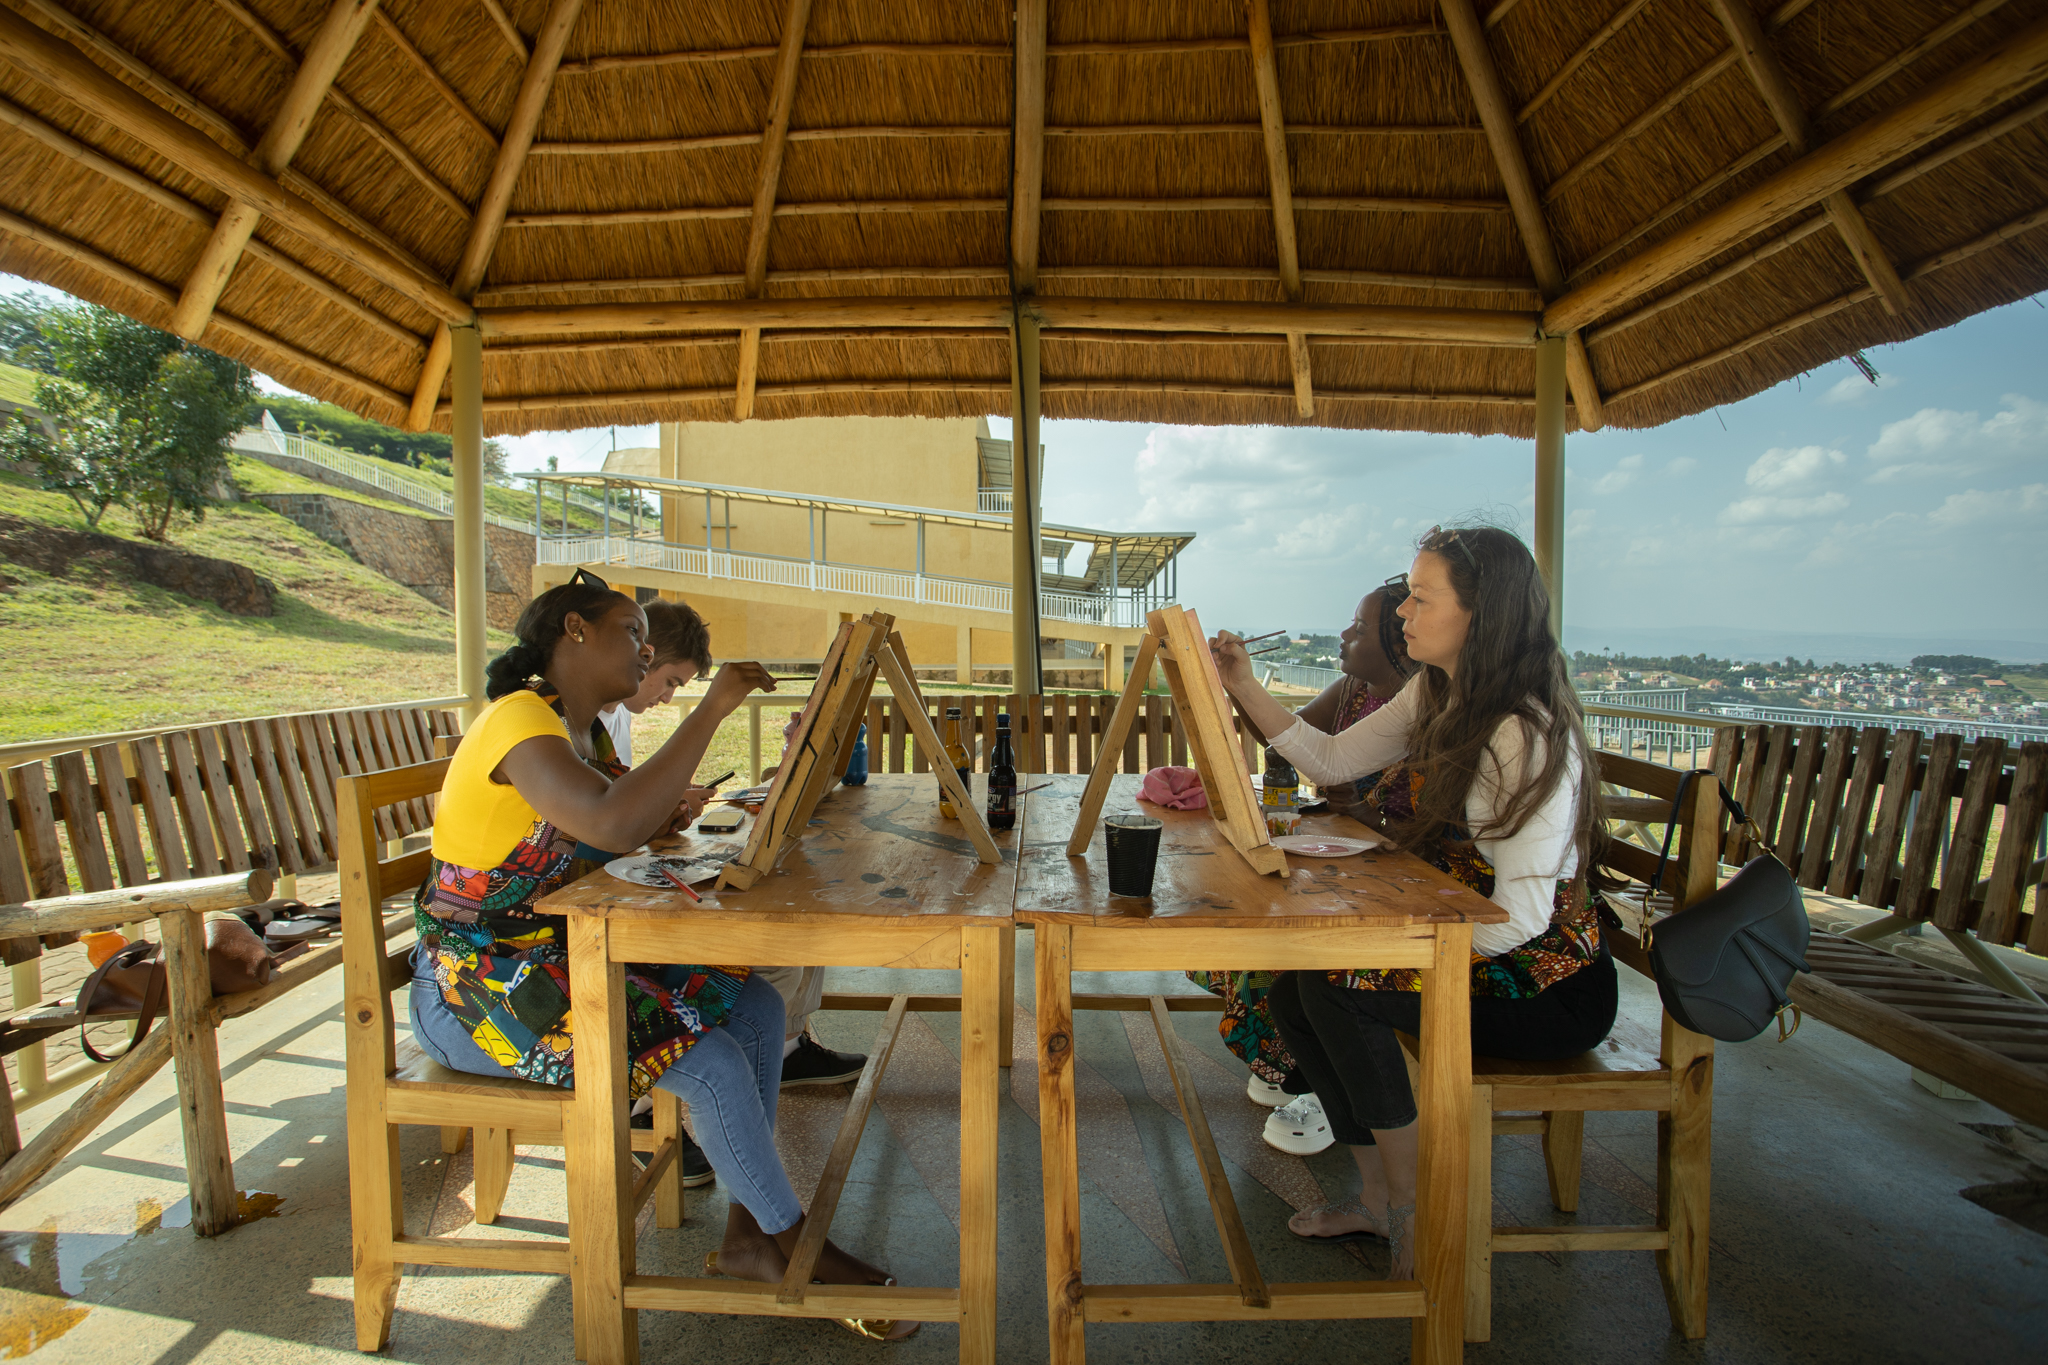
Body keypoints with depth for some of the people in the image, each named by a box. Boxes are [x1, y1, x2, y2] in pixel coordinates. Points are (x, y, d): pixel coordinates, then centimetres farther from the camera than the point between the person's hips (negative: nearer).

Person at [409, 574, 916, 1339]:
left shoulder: (575, 729, 11)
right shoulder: (520, 718, -21)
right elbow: (615, 826, -38)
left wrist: (664, 818, -10)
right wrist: (712, 710, -32)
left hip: (550, 960, 9)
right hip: (472, 991, -9)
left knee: (756, 1008, -3)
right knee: (710, 1064, -21)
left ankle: (746, 1237, 6)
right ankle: (794, 1245, 4)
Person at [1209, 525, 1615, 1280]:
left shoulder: (1530, 735, -24)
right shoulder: (1436, 695, 3)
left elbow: (1521, 917, -25)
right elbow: (1330, 760, 7)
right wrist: (1244, 687, 0)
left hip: (1548, 984, -8)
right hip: (1461, 942, 8)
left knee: (1336, 986, -23)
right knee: (1294, 982, -4)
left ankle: (1415, 1213, -1)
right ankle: (1377, 1195, 14)